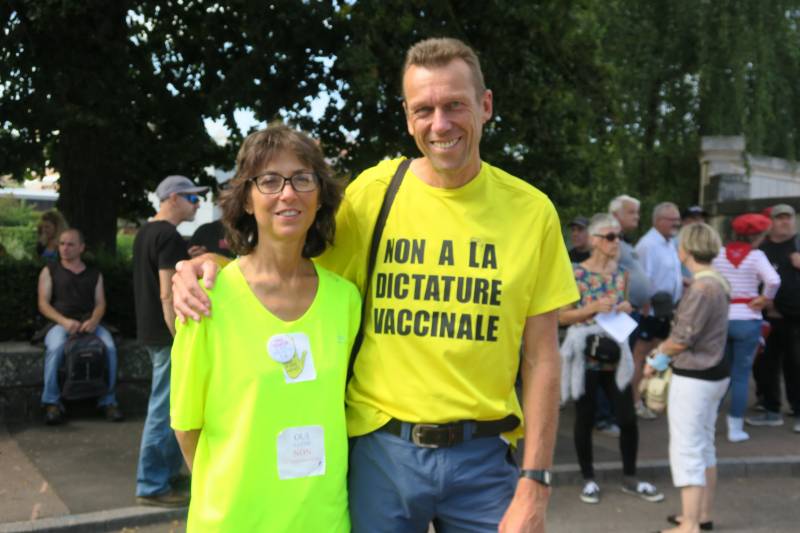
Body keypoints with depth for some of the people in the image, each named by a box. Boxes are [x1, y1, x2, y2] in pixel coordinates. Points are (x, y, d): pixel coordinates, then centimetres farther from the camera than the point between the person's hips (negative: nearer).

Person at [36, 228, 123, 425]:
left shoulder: (94, 274, 19)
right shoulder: (49, 271, 13)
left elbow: (100, 304, 9)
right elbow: (43, 304, 3)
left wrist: (93, 320, -15)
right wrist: (64, 321, -15)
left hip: (89, 323, 2)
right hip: (59, 323, -1)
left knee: (110, 346, -29)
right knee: (56, 347, -36)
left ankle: (108, 401, -19)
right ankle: (52, 403, -25)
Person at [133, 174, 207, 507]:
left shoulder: (145, 232, 14)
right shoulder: (170, 237, -18)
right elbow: (168, 295, -23)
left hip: (151, 330, 11)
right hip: (167, 334, -10)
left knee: (167, 406, 18)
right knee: (164, 410, -3)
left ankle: (168, 473, 28)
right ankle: (152, 487, 4)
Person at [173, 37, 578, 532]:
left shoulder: (531, 210, -3)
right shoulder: (372, 193, -5)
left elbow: (542, 357, -1)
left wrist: (535, 484, -4)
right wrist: (210, 264, -14)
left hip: (482, 454, 0)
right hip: (380, 448, 0)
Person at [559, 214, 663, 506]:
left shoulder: (621, 272, 7)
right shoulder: (577, 274, -8)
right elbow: (561, 317, -6)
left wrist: (625, 309, -1)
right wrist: (593, 308, -17)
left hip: (615, 353, 4)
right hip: (585, 354, -4)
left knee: (628, 418, 4)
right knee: (585, 419, 6)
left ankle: (630, 478, 22)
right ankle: (588, 479, 22)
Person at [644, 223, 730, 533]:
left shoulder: (701, 288, -22)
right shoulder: (714, 282, 8)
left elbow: (682, 339, -21)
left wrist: (656, 358, -4)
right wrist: (664, 352, 5)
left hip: (694, 378, -10)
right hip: (713, 372, 10)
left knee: (686, 451, -2)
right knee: (704, 446, 19)